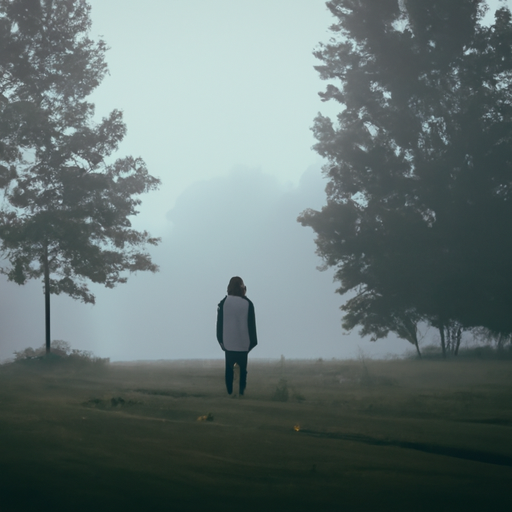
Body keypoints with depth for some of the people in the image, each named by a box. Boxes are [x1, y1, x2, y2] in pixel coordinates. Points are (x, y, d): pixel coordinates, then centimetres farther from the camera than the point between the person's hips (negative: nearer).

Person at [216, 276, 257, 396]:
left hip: (228, 343, 0)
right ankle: (241, 391, 2)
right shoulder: (247, 303, -6)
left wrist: (220, 340, 9)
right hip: (243, 343, 0)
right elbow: (252, 325, -1)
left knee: (229, 368, 8)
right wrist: (253, 341, 7)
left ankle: (229, 392, 4)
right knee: (242, 369, 9)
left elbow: (219, 323, 1)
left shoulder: (223, 303, -4)